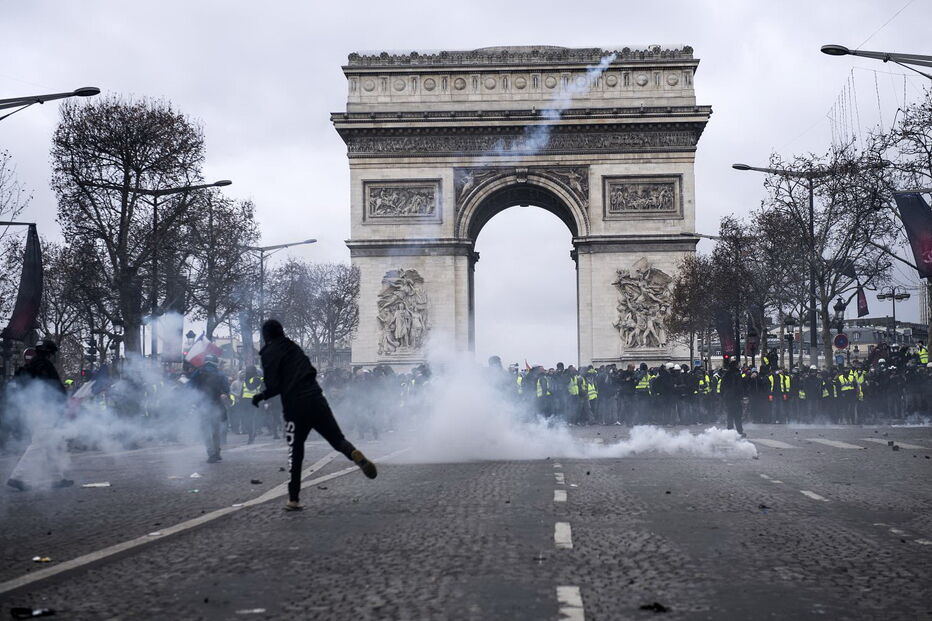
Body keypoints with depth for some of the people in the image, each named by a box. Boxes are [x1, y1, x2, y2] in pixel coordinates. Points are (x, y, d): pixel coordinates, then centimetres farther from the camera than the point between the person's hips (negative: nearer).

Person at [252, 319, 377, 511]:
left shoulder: (270, 353, 1)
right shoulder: (294, 347, 20)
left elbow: (274, 386, -7)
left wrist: (260, 396, 11)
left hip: (295, 406, -4)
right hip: (316, 399, 4)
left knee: (295, 452, 7)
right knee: (337, 439, 8)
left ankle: (294, 499, 7)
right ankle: (355, 454, -27)